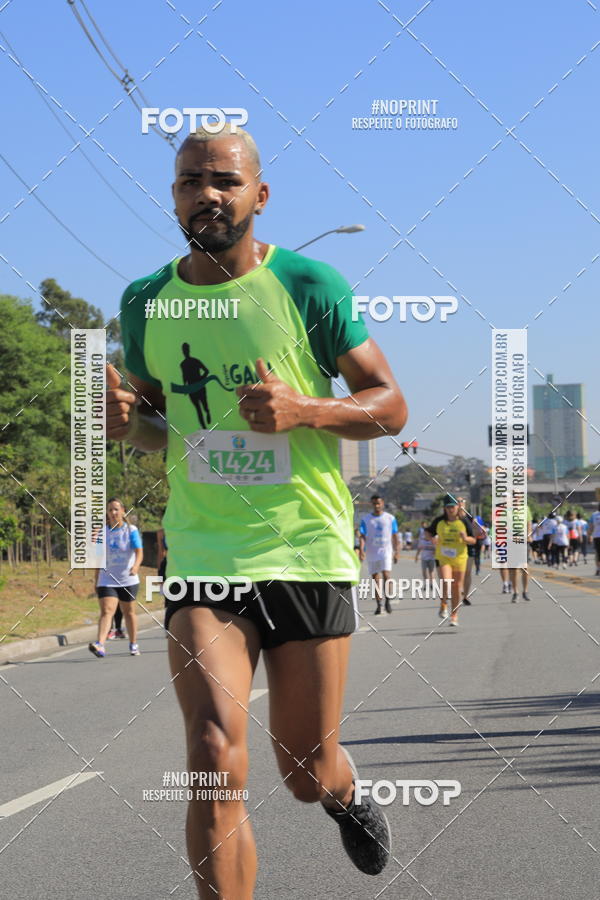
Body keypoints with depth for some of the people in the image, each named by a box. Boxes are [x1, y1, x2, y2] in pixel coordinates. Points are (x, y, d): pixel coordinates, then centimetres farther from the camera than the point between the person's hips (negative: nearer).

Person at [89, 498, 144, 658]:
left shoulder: (131, 530, -4)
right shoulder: (102, 531, 3)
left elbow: (139, 552, -15)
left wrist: (136, 566, -35)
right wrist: (96, 580, 12)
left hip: (128, 580, -1)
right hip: (107, 580, 1)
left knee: (129, 612, 12)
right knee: (106, 611, -16)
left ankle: (133, 645, 30)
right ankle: (99, 645, -31)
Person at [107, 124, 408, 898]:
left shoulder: (309, 286, -4)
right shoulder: (144, 303, 5)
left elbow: (390, 405, 0)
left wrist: (302, 410, -19)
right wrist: (124, 423, -5)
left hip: (308, 551, -1)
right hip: (203, 556, 1)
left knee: (307, 774, 9)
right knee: (215, 763, -17)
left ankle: (346, 794, 46)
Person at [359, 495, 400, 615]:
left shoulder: (390, 518, 3)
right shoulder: (366, 520, 2)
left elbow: (395, 536, 8)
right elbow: (362, 536, -2)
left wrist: (396, 552, 5)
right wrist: (361, 550, -17)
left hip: (386, 551, -1)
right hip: (371, 552, 1)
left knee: (386, 575, -17)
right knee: (375, 579, 5)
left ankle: (387, 600, -2)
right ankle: (379, 605, 12)